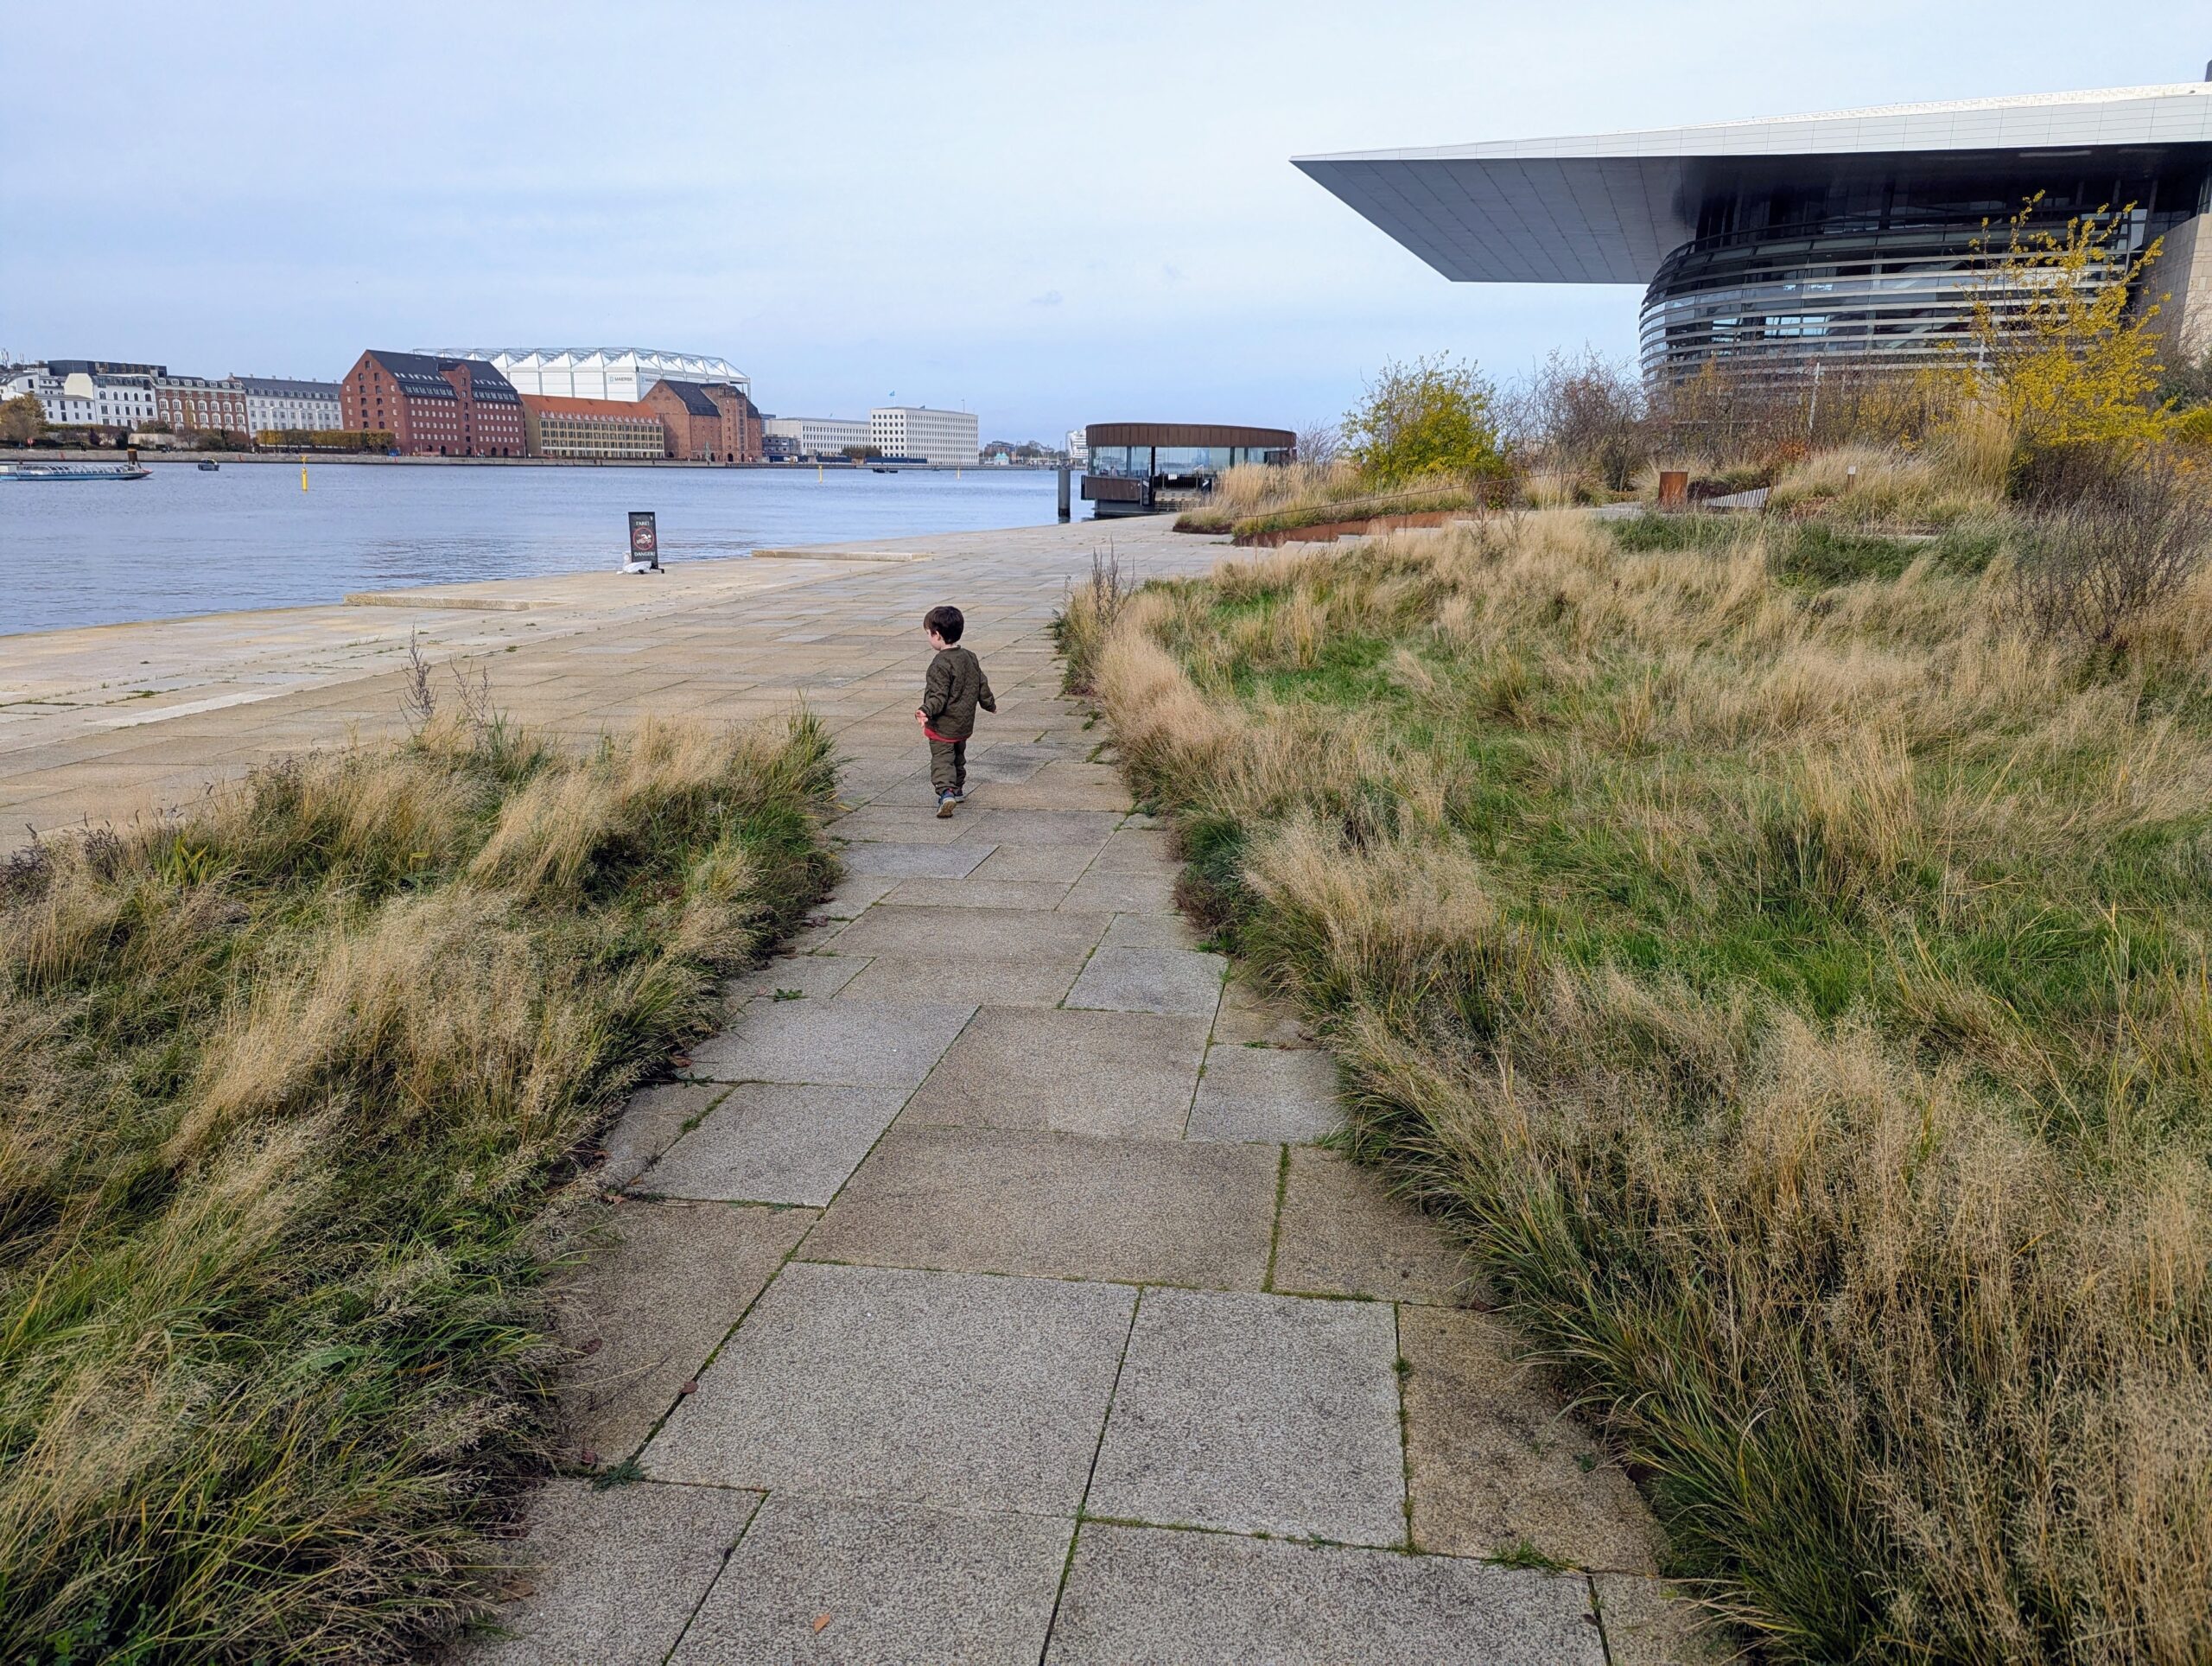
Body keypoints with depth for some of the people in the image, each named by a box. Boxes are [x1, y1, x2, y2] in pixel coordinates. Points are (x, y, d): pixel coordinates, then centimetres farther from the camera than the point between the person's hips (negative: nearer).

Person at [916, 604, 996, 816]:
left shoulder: (941, 665, -21)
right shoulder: (971, 658, 5)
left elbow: (938, 695, -26)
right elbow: (982, 685, 14)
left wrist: (926, 711, -37)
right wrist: (989, 704, 29)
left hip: (943, 725, -8)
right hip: (964, 724, 8)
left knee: (941, 759, -6)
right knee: (958, 757, 24)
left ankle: (946, 792, -24)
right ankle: (957, 789, 37)